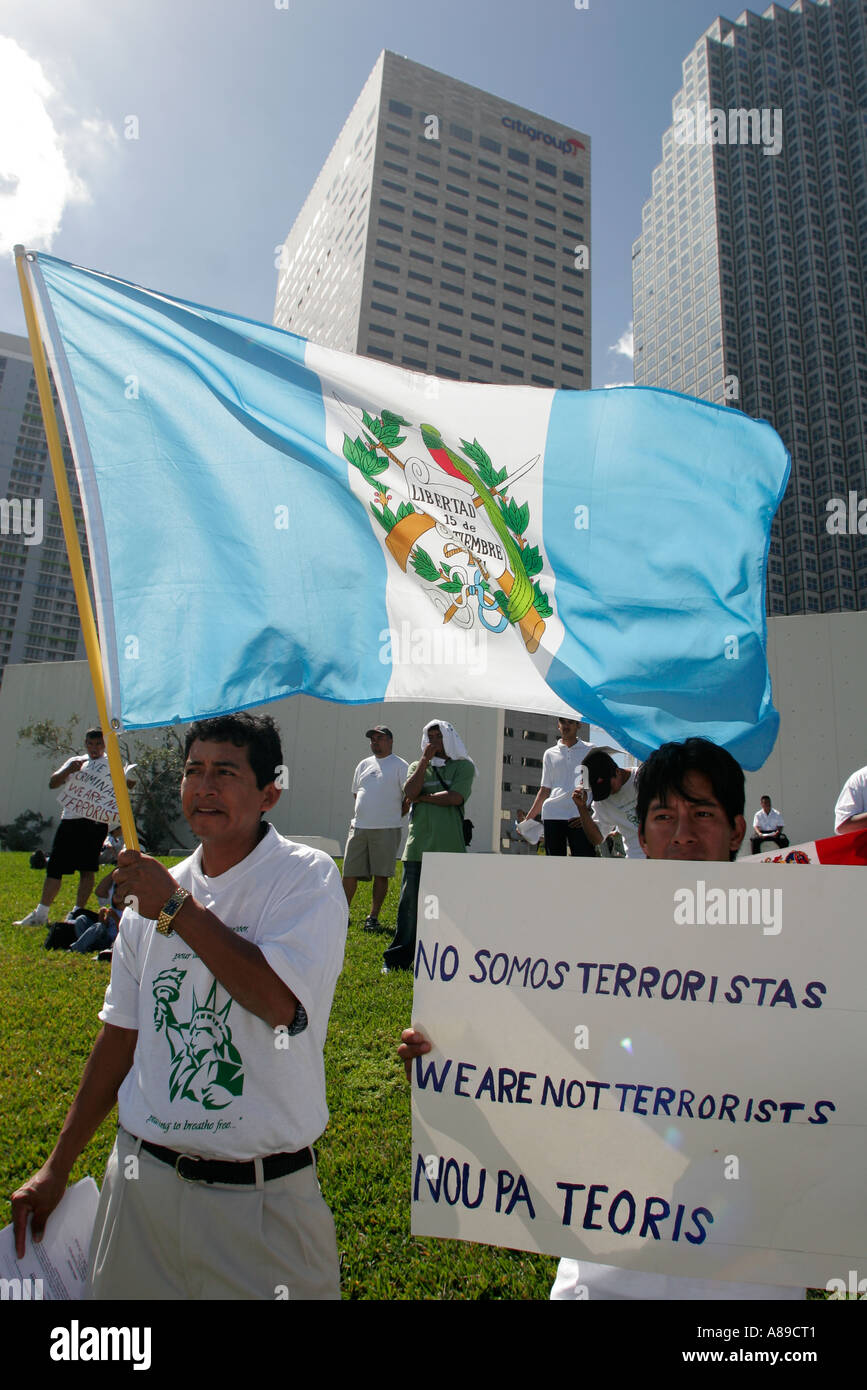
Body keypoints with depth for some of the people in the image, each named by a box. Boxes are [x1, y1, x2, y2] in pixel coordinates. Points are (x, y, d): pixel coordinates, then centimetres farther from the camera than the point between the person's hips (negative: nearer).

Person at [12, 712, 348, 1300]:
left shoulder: (307, 877, -13)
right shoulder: (153, 893, 5)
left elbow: (280, 1001, -28)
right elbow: (121, 1036, 12)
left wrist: (176, 908, -21)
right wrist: (56, 1168, 14)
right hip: (143, 1180, 5)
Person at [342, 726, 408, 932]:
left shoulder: (400, 765, 0)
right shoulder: (364, 764, 16)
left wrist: (394, 816, -3)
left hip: (386, 829, -5)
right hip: (358, 827, 5)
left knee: (381, 875, 0)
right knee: (349, 873, 6)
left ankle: (373, 917, 9)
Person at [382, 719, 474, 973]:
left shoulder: (464, 766, 8)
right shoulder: (418, 766, 18)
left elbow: (455, 797, -9)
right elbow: (410, 793, -2)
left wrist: (424, 797, -1)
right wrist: (425, 759, -1)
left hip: (449, 848, -2)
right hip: (418, 846, 2)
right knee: (409, 903, 2)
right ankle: (397, 959, 12)